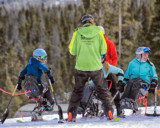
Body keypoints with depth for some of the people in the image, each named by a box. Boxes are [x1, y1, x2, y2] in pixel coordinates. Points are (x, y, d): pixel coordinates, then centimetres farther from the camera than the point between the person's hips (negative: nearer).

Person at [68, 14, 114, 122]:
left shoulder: (78, 32, -2)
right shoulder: (98, 32, -3)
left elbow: (72, 50, -2)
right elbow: (103, 50, -2)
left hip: (81, 66, 0)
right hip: (96, 66, 0)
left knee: (77, 90, 13)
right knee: (102, 90, 13)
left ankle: (71, 113, 8)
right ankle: (109, 111, 9)